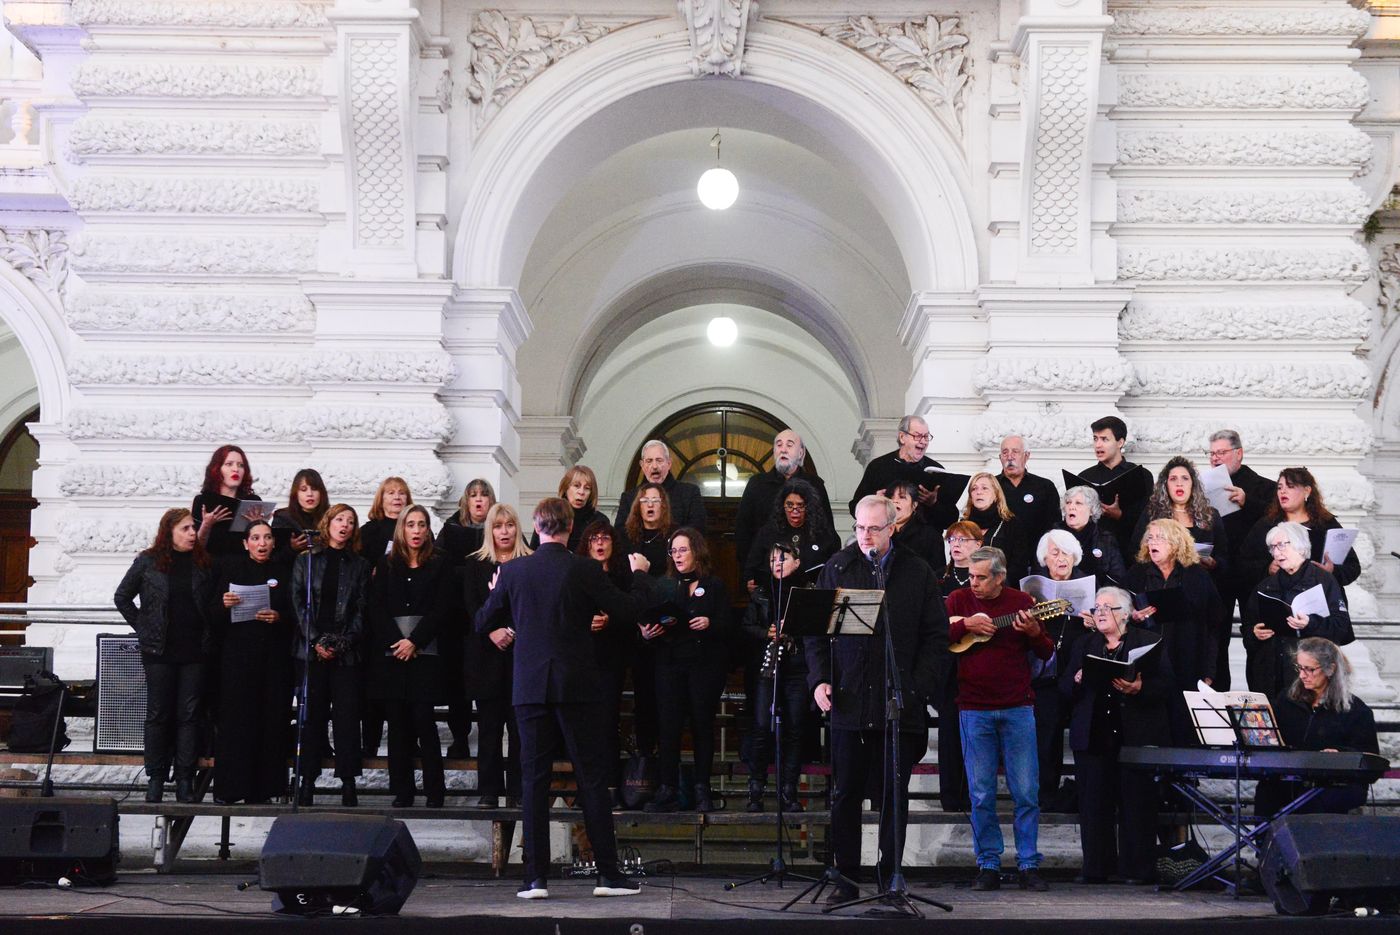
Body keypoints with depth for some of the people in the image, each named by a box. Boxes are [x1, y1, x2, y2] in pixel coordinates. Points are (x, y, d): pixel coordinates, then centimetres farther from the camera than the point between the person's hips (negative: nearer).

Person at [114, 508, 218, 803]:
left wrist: (209, 633, 1)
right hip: (159, 651, -2)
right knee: (158, 713, 4)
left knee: (189, 714, 2)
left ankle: (185, 780, 6)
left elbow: (215, 602, 12)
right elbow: (122, 597, 8)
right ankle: (155, 778, 11)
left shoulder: (203, 563, 6)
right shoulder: (148, 562, 0)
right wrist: (142, 628, 3)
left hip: (195, 651, 2)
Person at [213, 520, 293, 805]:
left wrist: (279, 617, -11)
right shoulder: (230, 567, 8)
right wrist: (223, 604, -13)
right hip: (237, 653, -2)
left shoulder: (284, 570, 12)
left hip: (275, 656, 2)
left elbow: (296, 611, 7)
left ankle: (262, 791, 6)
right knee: (234, 718, -5)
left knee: (270, 720, -1)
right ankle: (228, 790, 2)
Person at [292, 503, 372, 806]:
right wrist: (316, 642, -8)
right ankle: (307, 781, 5)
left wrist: (343, 643, -9)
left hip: (346, 652, 0)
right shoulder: (305, 561, 10)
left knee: (347, 715, -2)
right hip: (311, 650, 0)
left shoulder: (359, 566, 11)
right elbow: (298, 602, 2)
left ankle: (348, 783, 1)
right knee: (312, 715, 1)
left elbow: (361, 610, 5)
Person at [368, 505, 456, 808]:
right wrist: (395, 642, -9)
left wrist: (414, 641, -10)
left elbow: (443, 609, -2)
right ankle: (402, 791, 5)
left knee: (423, 720, -7)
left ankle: (434, 791, -2)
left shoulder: (440, 564, 7)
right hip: (390, 654, 3)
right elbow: (376, 608, 5)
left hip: (425, 654, -2)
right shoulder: (387, 565, 13)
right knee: (397, 722, 2)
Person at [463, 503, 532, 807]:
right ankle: (489, 790, 6)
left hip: (522, 650, -1)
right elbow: (471, 606, 2)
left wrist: (514, 631, -13)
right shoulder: (476, 564, 12)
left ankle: (519, 787, 3)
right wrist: (492, 631, -13)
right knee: (489, 722, 2)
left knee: (520, 722, -2)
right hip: (487, 653, 1)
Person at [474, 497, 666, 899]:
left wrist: (496, 591, 29)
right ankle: (608, 873, 5)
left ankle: (536, 877, 3)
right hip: (577, 686, -2)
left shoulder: (513, 571, -1)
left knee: (534, 780, 6)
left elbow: (481, 622, 9)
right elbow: (628, 611, -3)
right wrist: (639, 575, 15)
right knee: (592, 777, 4)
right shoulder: (586, 571, -8)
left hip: (530, 687, 2)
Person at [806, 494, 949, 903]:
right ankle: (846, 880, 13)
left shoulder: (918, 573, 4)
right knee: (845, 795, 5)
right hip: (849, 699, 1)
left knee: (894, 794, 6)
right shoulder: (837, 568, 7)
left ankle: (890, 879, 15)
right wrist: (819, 679, -5)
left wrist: (919, 687, -8)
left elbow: (936, 636, 3)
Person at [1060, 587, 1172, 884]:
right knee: (1094, 802, 2)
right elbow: (1064, 688, 11)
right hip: (1093, 736, 3)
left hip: (1137, 735, -3)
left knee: (1136, 802, -2)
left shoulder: (1149, 643, 6)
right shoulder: (1084, 645, 17)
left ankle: (1137, 868, 5)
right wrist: (1077, 681, -11)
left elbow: (1165, 685, -3)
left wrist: (1139, 689, -20)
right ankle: (1096, 867, 9)